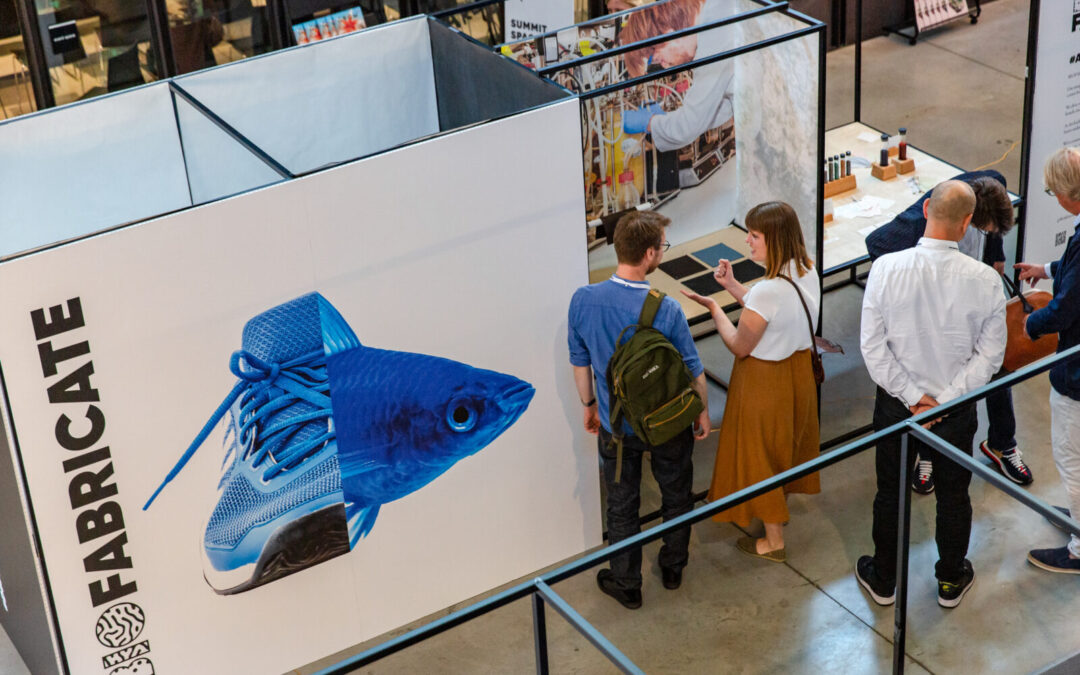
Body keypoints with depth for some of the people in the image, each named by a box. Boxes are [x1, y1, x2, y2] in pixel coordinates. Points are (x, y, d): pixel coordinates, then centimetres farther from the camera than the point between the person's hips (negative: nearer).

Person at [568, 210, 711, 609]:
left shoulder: (583, 301, -19)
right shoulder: (666, 310, -27)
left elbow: (580, 361, -3)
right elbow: (692, 370, -14)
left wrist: (589, 405, 14)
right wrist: (702, 412, 5)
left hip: (615, 426, 2)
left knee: (621, 506, 20)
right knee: (676, 496, 24)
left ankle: (626, 584, 33)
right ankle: (672, 569, 43)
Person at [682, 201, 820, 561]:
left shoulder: (767, 291, -34)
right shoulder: (807, 273, -8)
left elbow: (740, 346, -21)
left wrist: (714, 307, -10)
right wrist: (732, 286, 4)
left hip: (764, 380, -8)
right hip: (799, 372, 8)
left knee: (761, 452, 11)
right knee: (787, 442, 27)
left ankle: (774, 541, 25)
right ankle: (779, 508, 51)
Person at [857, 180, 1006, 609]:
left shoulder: (886, 268, -19)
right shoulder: (985, 280, -18)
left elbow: (873, 345, -16)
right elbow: (990, 355, -13)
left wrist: (911, 396, -10)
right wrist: (946, 399, -10)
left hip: (895, 405, 0)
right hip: (956, 411, 0)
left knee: (889, 493, 20)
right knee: (953, 496, 21)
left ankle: (883, 581, 36)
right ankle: (951, 582, 39)